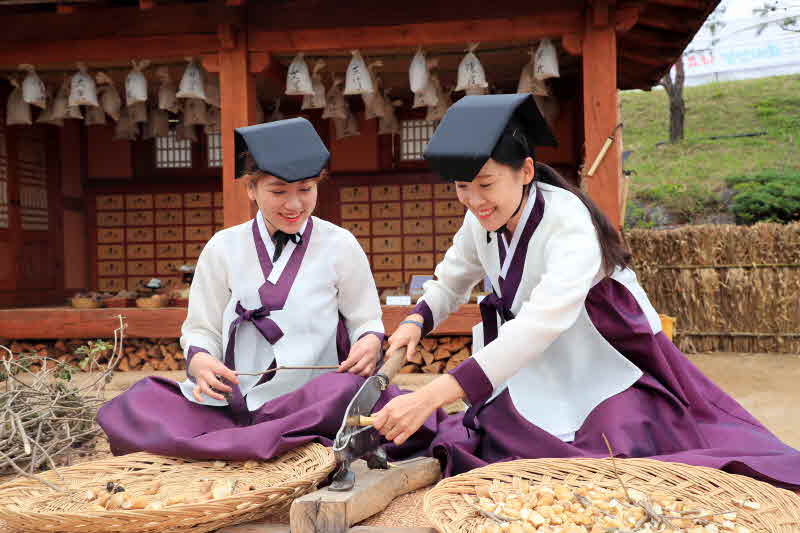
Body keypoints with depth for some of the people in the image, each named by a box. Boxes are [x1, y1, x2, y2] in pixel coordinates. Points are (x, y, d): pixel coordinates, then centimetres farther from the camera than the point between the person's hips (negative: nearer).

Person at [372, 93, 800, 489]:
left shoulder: (569, 222, -27)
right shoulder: (480, 222, -6)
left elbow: (541, 324, -41)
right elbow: (448, 284, 10)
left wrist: (432, 396, -49)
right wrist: (415, 323, -15)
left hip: (611, 371, -5)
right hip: (542, 381, 5)